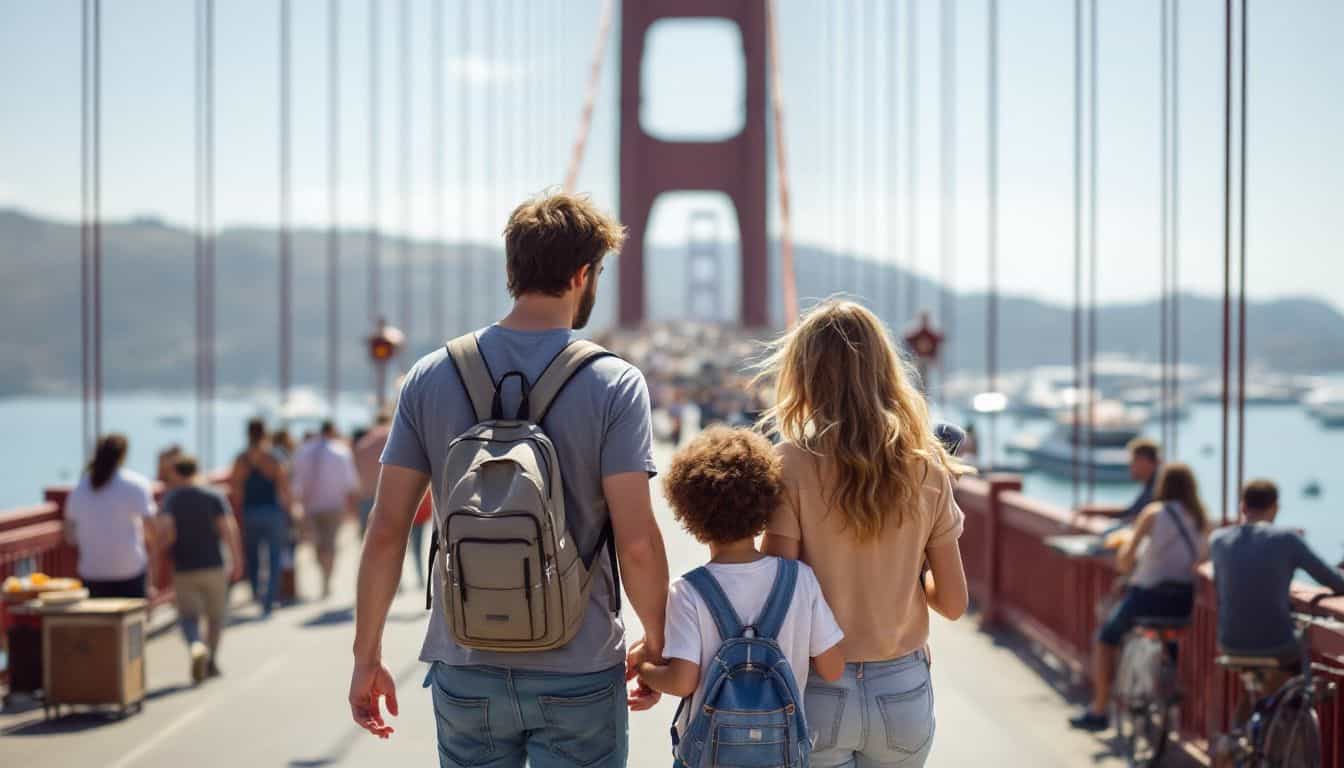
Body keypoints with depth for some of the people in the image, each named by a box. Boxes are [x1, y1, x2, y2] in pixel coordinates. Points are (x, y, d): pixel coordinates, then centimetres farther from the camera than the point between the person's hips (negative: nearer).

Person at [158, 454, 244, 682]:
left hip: (183, 568, 0)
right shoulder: (214, 496, -1)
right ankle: (211, 661, 19)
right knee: (216, 614, 18)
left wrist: (169, 543, 3)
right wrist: (237, 561, -7)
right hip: (213, 565, 0)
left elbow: (165, 526, -17)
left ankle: (196, 647, -24)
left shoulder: (170, 498, 0)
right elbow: (228, 529, -11)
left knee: (188, 616, 6)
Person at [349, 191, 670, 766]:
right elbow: (637, 542, -12)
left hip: (465, 670, 3)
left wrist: (366, 655, 7)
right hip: (579, 674, -3)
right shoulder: (614, 384, -9)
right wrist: (656, 644, 4)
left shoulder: (431, 377, 0)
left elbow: (386, 531, -1)